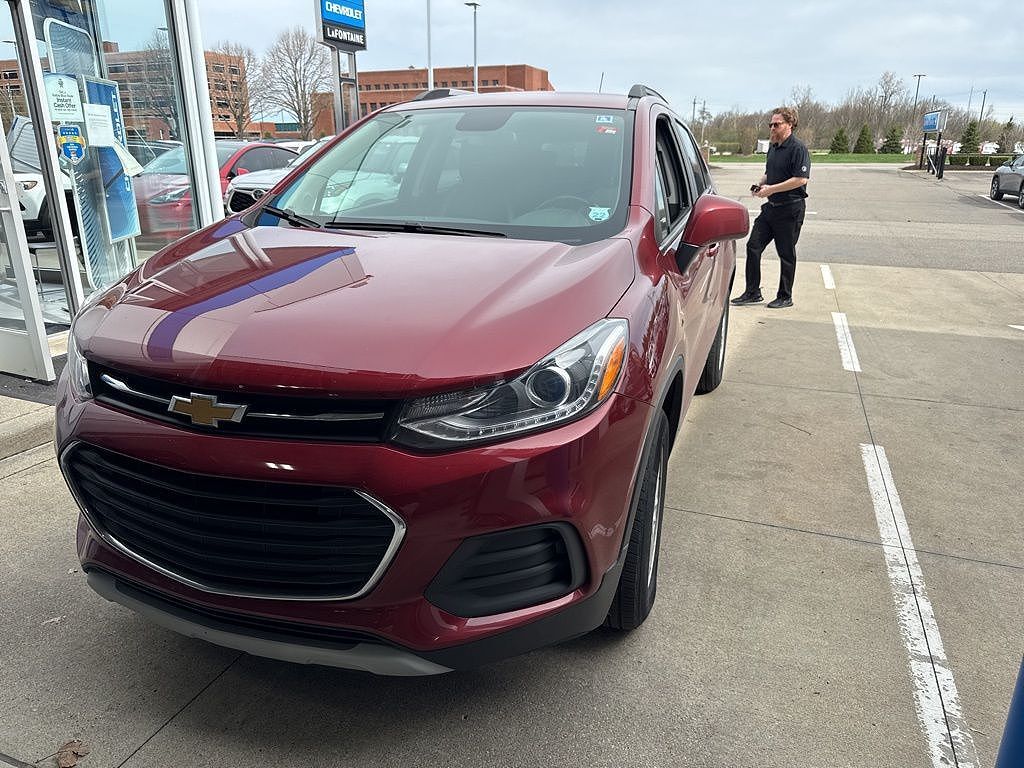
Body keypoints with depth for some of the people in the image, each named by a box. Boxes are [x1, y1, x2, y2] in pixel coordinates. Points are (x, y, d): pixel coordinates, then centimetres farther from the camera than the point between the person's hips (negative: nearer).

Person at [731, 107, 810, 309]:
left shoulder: (798, 148, -13)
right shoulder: (773, 147, 14)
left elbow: (801, 179, -22)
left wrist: (771, 189, -21)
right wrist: (760, 184, 5)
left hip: (790, 209, -8)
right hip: (771, 207, 8)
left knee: (786, 254, 2)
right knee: (753, 246, 3)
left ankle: (785, 297, 15)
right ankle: (753, 292, 11)